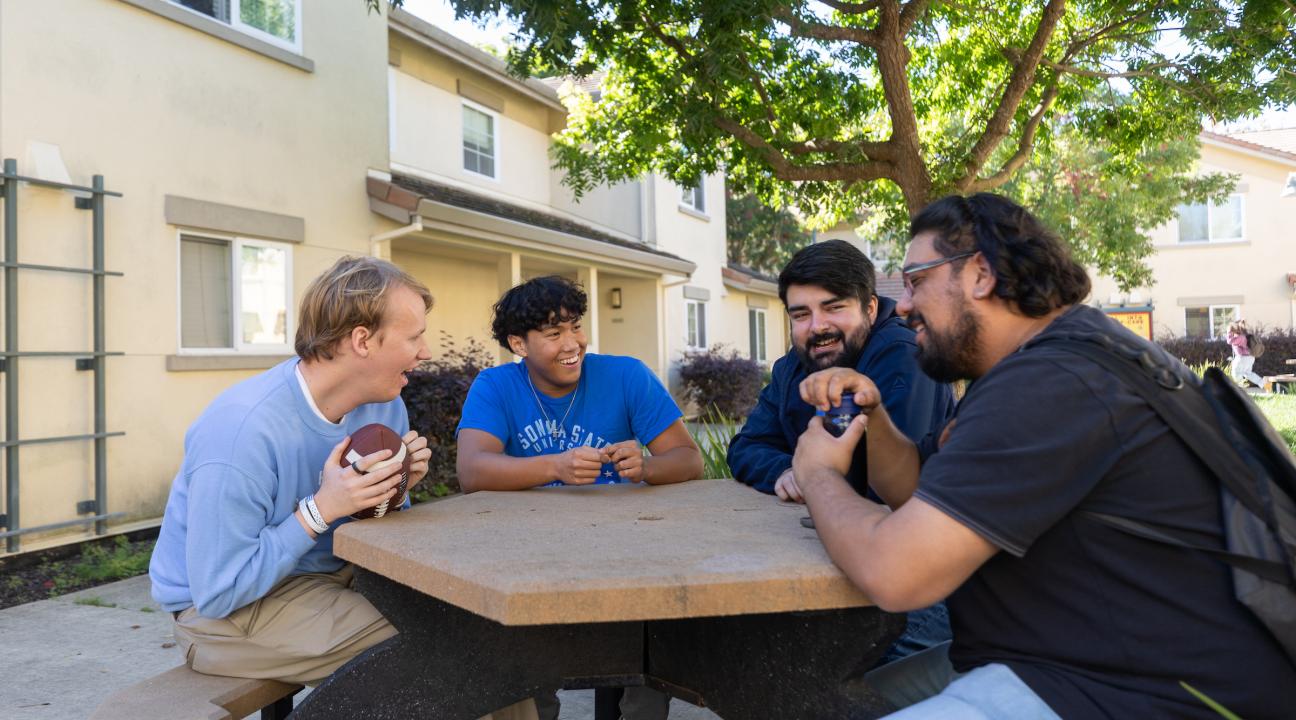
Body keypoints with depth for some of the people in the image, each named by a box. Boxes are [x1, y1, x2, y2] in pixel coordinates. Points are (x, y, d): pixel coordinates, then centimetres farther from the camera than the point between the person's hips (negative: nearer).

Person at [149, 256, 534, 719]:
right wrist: (320, 509, -30)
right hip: (223, 611, -6)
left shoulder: (385, 406, -5)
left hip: (334, 574, 7)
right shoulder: (243, 431, -28)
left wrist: (395, 489, -14)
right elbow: (217, 594, -24)